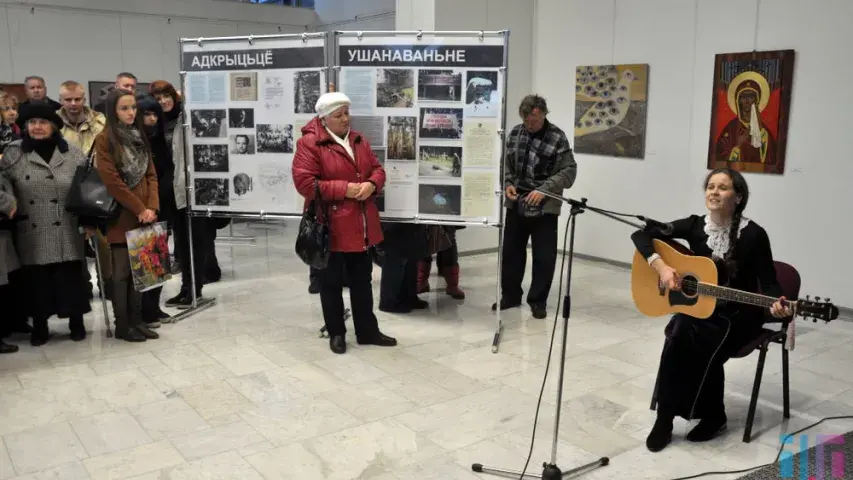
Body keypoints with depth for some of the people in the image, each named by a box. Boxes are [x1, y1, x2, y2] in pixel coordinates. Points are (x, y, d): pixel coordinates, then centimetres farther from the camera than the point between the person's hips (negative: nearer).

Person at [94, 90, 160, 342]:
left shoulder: (140, 136, 14)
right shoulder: (105, 139, -7)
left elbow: (151, 175, 10)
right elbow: (112, 181, -14)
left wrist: (152, 207, -4)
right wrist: (139, 209, -13)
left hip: (144, 215, 6)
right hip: (120, 216, -6)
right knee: (122, 271, 1)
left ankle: (137, 320, 18)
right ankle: (122, 325, 10)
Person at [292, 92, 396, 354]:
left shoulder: (359, 140, 10)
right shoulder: (309, 143, -12)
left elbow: (377, 169, 14)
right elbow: (304, 183, -19)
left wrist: (372, 184, -10)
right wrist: (344, 189, -20)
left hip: (361, 227, 6)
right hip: (330, 227, -6)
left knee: (362, 280, 15)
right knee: (331, 283, 8)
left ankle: (367, 331, 27)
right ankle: (336, 333, 23)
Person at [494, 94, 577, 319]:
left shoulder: (558, 138, -9)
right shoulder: (515, 133, 6)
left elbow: (569, 171, -12)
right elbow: (506, 162, 14)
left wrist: (544, 190, -22)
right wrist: (508, 184, -5)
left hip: (544, 207, -4)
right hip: (516, 204, 4)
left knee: (544, 256, 2)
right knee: (511, 251, 12)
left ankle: (538, 300, 17)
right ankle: (510, 295, 28)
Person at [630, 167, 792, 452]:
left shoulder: (753, 235, -12)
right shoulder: (695, 226, -3)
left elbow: (768, 282, -8)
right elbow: (641, 235, -3)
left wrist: (777, 305, -30)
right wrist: (660, 266, -19)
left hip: (739, 314, -3)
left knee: (705, 347, -31)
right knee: (680, 337, -29)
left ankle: (713, 415, -4)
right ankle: (665, 418, -15)